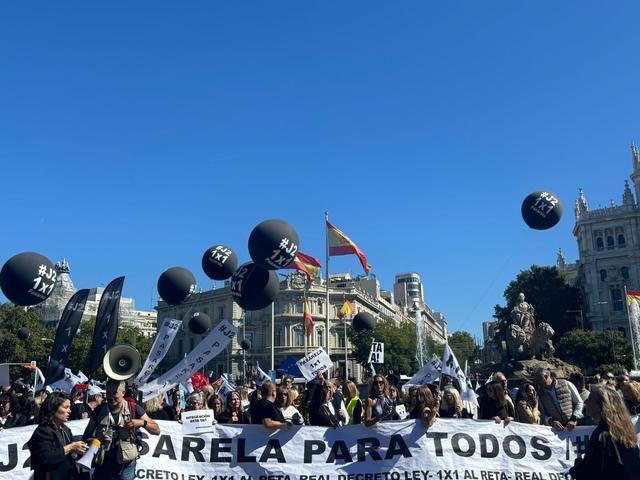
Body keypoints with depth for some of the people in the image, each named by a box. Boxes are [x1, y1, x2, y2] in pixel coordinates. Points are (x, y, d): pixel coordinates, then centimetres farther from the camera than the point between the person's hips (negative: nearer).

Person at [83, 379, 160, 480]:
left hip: (126, 466, -2)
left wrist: (142, 422, -24)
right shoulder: (99, 410, -2)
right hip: (103, 464, 2)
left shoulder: (133, 409, -6)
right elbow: (85, 437, 3)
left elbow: (157, 430, -5)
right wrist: (97, 439, -18)